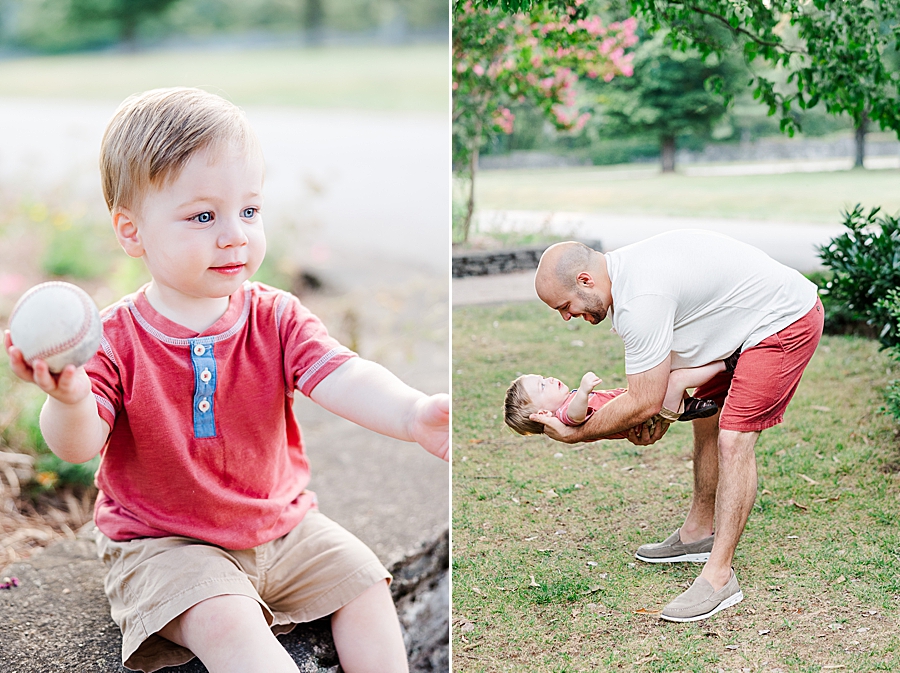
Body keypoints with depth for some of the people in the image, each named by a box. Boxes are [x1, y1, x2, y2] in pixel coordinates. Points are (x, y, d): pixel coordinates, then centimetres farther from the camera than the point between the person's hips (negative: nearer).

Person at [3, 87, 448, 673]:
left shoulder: (276, 318, -8)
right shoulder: (115, 339, -14)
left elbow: (342, 377, -24)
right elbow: (79, 445, -20)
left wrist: (413, 415, -45)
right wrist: (70, 400, -46)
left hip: (281, 523, 4)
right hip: (163, 545, -4)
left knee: (365, 582, -3)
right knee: (227, 622, -26)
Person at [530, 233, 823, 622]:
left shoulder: (641, 301, -30)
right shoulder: (623, 272, 1)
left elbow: (643, 403, -23)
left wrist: (575, 435, -11)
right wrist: (662, 412, 0)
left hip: (787, 321, -11)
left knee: (733, 439, -14)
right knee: (706, 415, 17)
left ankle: (719, 576, -10)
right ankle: (697, 534, 32)